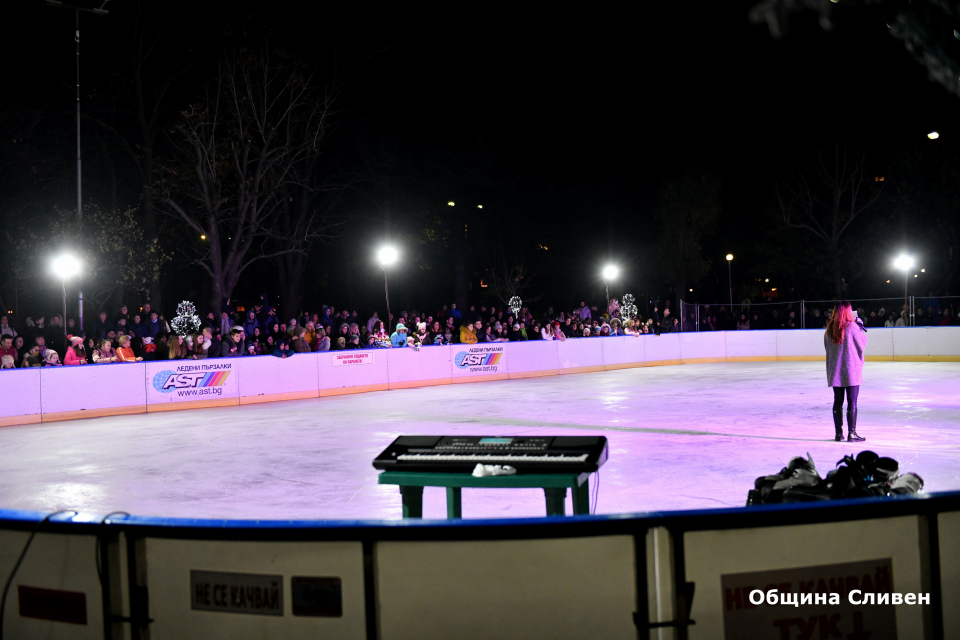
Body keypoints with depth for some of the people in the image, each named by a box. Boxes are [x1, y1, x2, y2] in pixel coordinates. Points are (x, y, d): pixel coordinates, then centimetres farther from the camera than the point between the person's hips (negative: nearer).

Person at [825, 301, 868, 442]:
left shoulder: (830, 329, 2)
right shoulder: (852, 327, -11)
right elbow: (863, 342, 0)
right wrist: (860, 326, 11)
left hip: (834, 371, 4)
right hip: (851, 372, -4)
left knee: (838, 402, 9)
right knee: (852, 402, 1)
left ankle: (838, 432, 13)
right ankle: (852, 433, 1)